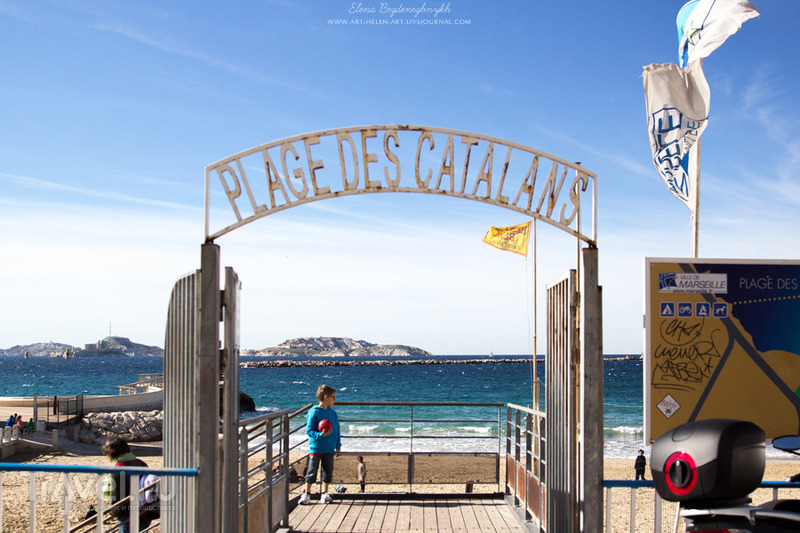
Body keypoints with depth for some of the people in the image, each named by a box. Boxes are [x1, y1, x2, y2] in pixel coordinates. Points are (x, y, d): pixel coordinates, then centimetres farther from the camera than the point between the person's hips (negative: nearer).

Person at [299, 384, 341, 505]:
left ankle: (325, 494, 20)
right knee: (312, 472, 1)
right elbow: (309, 430, -12)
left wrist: (338, 446, 11)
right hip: (315, 448, -5)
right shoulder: (314, 412, -11)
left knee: (328, 472, 8)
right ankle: (306, 494, 12)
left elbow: (337, 431, 14)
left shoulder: (333, 413, 7)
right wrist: (320, 435, -27)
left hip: (329, 449, 5)